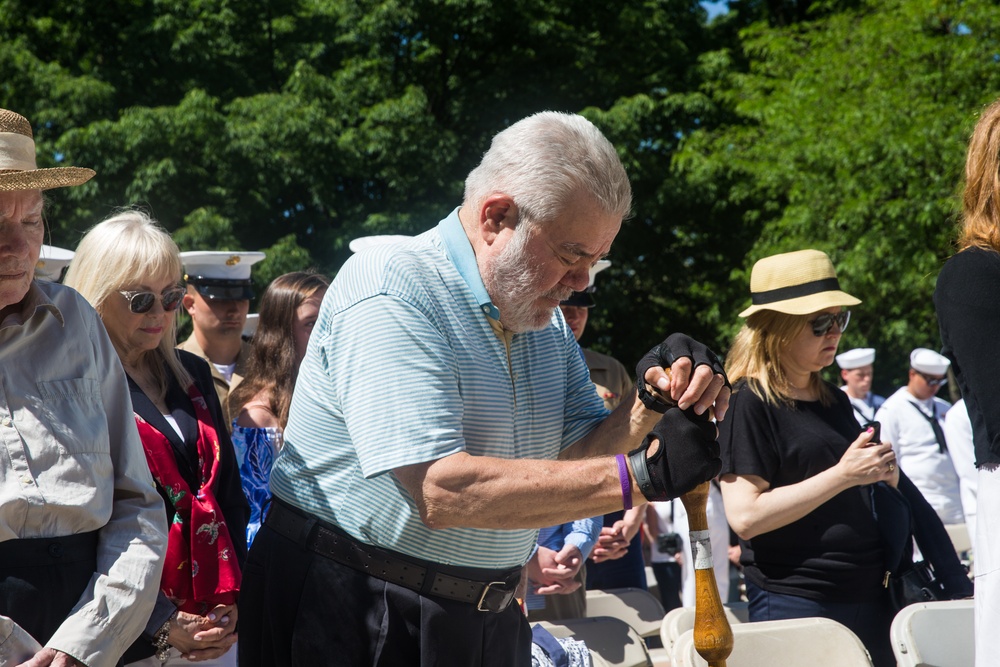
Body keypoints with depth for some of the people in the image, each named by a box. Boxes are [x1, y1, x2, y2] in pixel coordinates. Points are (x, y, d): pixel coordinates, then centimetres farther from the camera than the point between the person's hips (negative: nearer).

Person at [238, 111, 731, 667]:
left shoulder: (545, 318, 8)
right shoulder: (391, 293, -20)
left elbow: (577, 458, 4)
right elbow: (441, 491, -30)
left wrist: (649, 404, -16)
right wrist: (640, 476, -30)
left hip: (490, 619, 8)